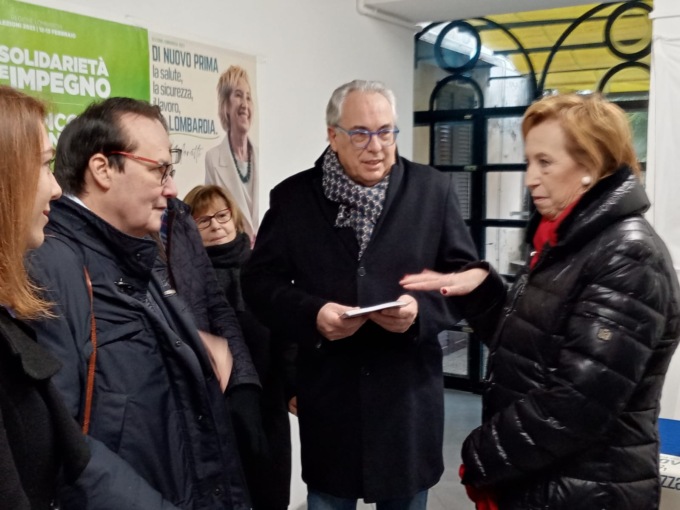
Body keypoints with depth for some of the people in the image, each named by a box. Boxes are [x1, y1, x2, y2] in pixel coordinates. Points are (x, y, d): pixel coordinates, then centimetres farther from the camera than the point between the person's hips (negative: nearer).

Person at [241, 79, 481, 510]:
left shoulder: (434, 190, 0)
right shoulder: (293, 196, 0)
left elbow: (466, 274, 2)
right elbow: (259, 280, 1)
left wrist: (423, 309, -17)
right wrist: (312, 314, -17)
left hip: (409, 392, 1)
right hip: (328, 393, 0)